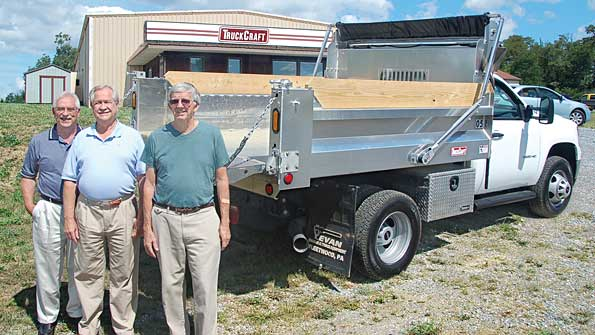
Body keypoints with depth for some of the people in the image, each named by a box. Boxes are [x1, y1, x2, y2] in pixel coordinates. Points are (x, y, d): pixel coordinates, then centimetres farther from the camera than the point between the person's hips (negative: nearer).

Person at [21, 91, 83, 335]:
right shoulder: (39, 142, 5)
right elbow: (27, 176, 12)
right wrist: (30, 206, 2)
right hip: (49, 212, 0)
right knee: (48, 267, 8)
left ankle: (78, 312, 30)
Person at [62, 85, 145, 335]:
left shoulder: (132, 137, 5)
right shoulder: (81, 139, 10)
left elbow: (144, 179, 2)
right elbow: (70, 181, 9)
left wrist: (142, 216, -5)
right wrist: (69, 218, 3)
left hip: (123, 212, -2)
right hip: (88, 212, 2)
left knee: (124, 275, 6)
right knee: (88, 274, 10)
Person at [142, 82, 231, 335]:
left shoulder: (212, 134, 2)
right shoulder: (157, 138, 5)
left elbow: (221, 180, 5)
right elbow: (149, 184, 6)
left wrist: (225, 222, 0)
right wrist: (147, 228, 2)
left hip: (203, 218, -1)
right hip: (166, 219, 2)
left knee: (205, 286, 1)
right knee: (171, 284, 13)